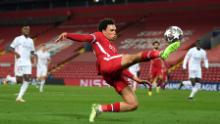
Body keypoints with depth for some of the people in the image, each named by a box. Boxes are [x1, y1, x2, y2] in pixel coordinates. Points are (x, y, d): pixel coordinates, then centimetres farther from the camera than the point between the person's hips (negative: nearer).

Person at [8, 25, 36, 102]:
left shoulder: (30, 41, 17)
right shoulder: (18, 39, 1)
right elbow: (10, 48, -3)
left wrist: (32, 55, 2)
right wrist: (16, 53, -21)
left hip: (27, 63, 5)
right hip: (19, 62, -5)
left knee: (27, 80, -8)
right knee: (19, 79, -8)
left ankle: (19, 97, -5)